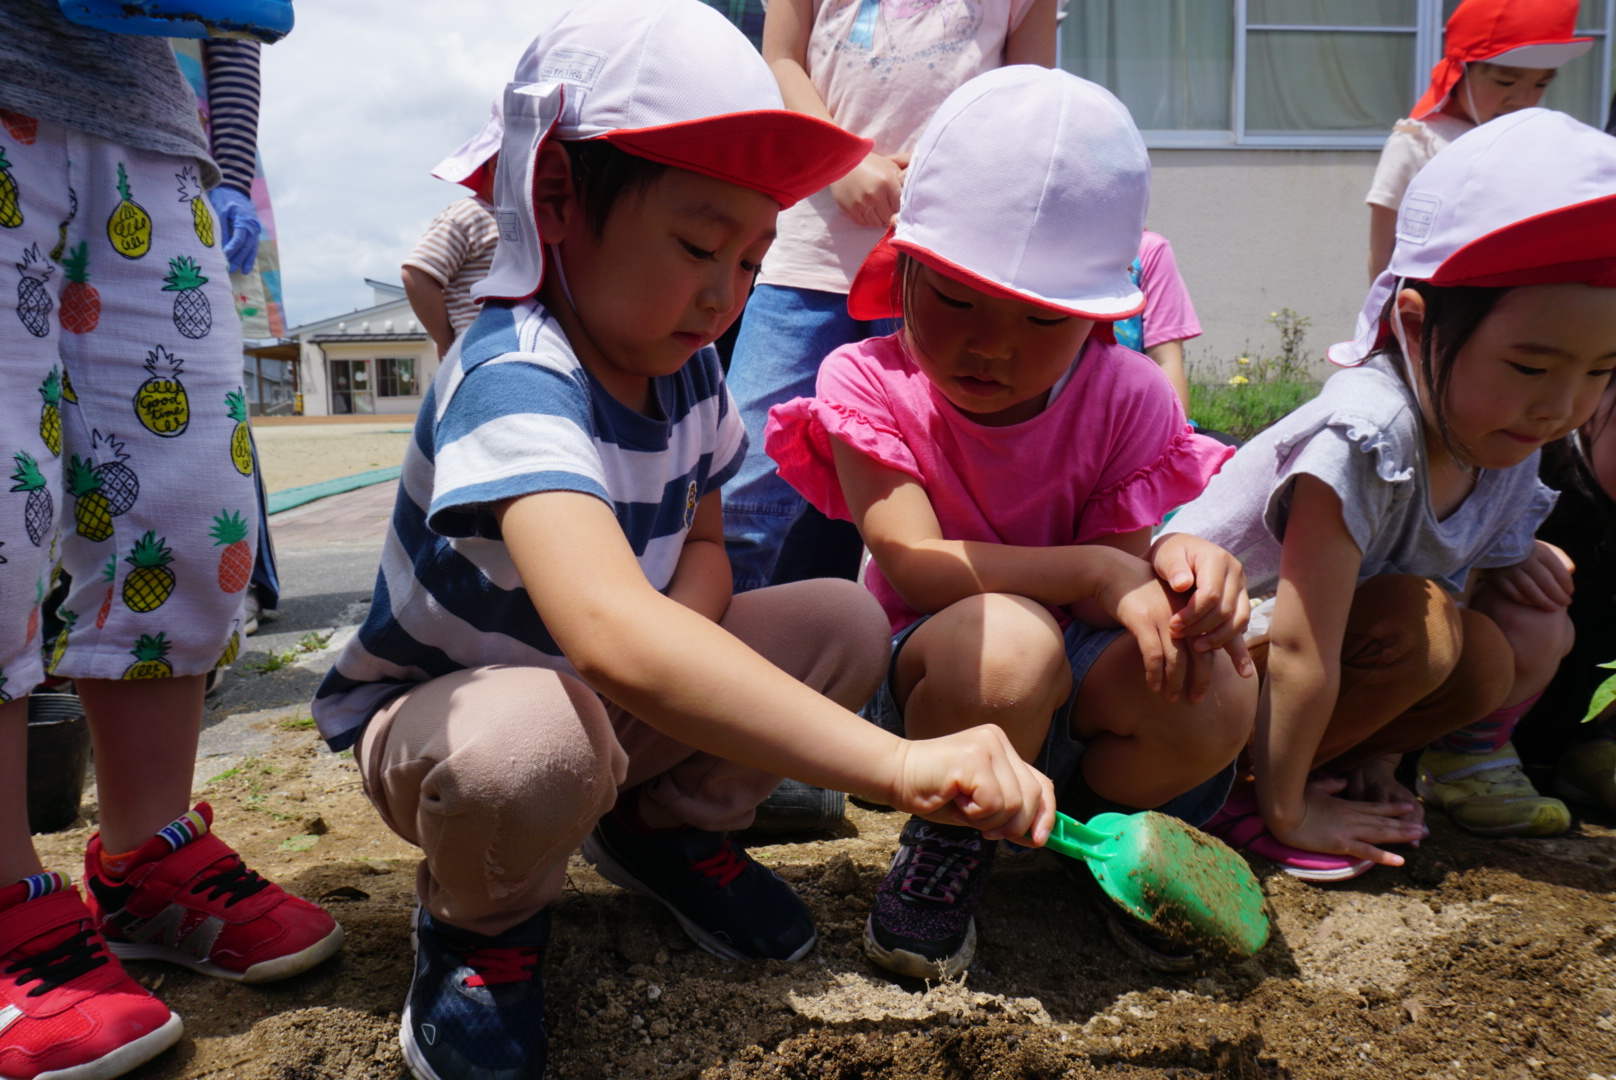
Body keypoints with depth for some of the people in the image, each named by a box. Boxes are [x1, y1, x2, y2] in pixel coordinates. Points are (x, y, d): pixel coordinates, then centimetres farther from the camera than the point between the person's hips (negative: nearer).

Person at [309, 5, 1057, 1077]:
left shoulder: (685, 366, -8)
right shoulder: (515, 384, -35)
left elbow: (703, 544, 4)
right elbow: (611, 633, -52)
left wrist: (675, 647, -21)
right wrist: (898, 764, -56)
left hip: (610, 696, 7)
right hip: (434, 708, -6)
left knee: (846, 621, -10)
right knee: (536, 739, -41)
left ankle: (666, 827, 12)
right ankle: (482, 922, -4)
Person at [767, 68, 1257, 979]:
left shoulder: (1128, 399, -7)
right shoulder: (868, 384, -13)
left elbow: (1119, 582, -9)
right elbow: (915, 564, -24)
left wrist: (1174, 570, -35)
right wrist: (1100, 571, -33)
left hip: (1072, 688, 3)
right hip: (923, 685, -2)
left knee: (1218, 693, -30)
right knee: (1004, 639, -38)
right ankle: (947, 851, -5)